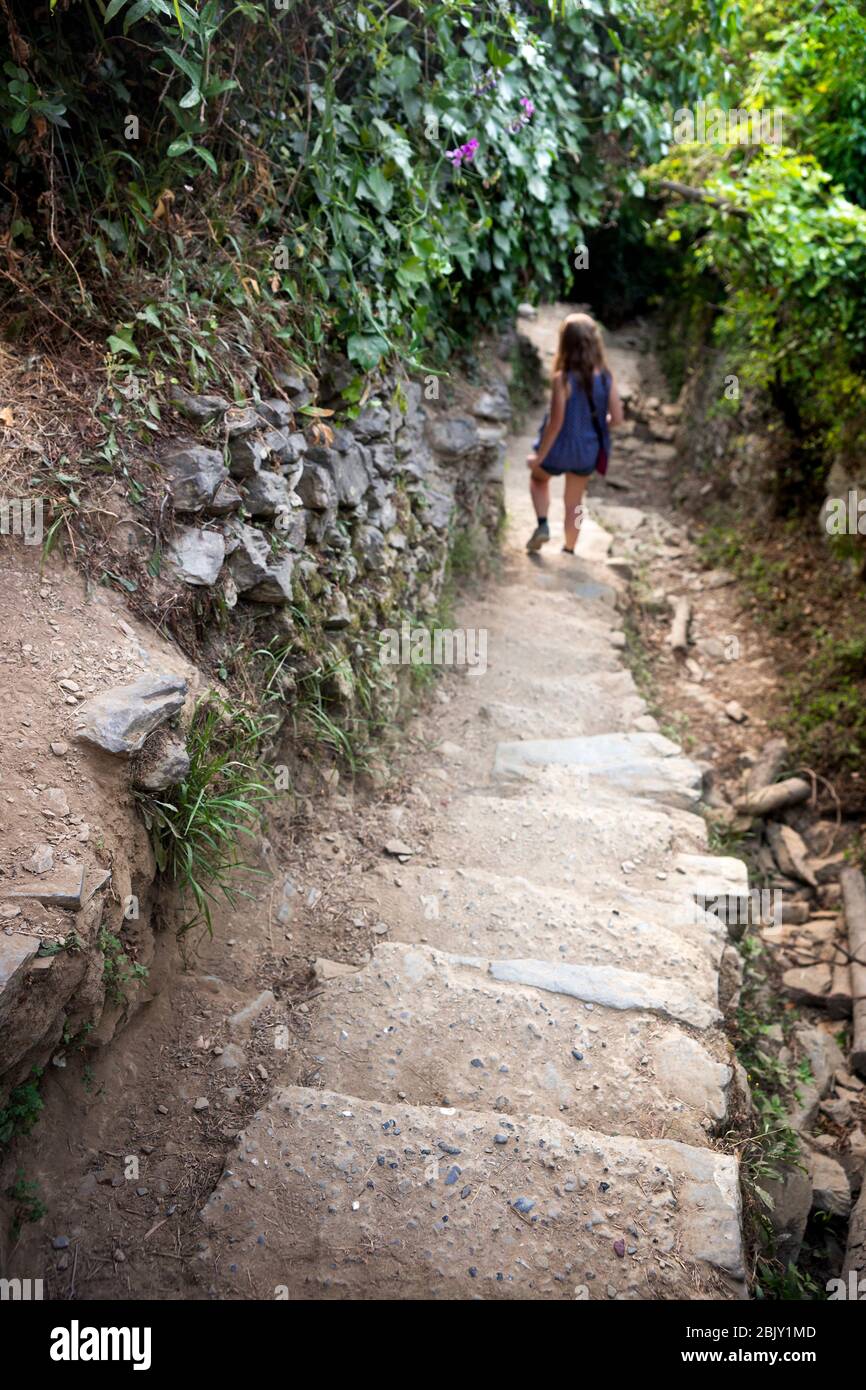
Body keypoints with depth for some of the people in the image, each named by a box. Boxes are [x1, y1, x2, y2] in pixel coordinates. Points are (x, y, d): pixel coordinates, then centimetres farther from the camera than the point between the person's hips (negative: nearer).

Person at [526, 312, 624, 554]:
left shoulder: (563, 378, -23)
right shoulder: (606, 376, -10)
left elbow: (556, 422, -21)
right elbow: (617, 418, -7)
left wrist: (539, 456, -11)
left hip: (561, 447, -3)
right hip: (588, 450, 4)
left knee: (538, 477, 28)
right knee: (575, 502, 22)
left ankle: (542, 525, 11)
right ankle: (569, 550, 31)